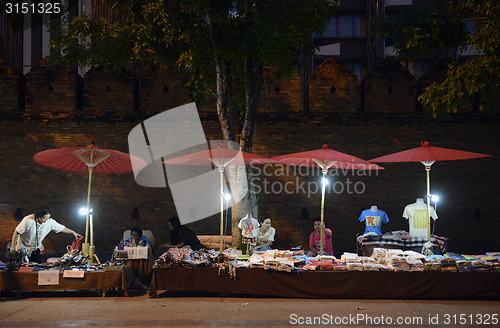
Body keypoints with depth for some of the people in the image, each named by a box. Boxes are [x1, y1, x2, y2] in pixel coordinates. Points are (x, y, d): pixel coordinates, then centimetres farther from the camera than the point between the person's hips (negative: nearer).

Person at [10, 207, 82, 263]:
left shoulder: (50, 222, -14)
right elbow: (17, 232, -17)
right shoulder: (28, 220, -26)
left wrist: (73, 232, -5)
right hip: (23, 249, -4)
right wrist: (13, 246, -15)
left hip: (36, 250, 4)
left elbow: (62, 228, -1)